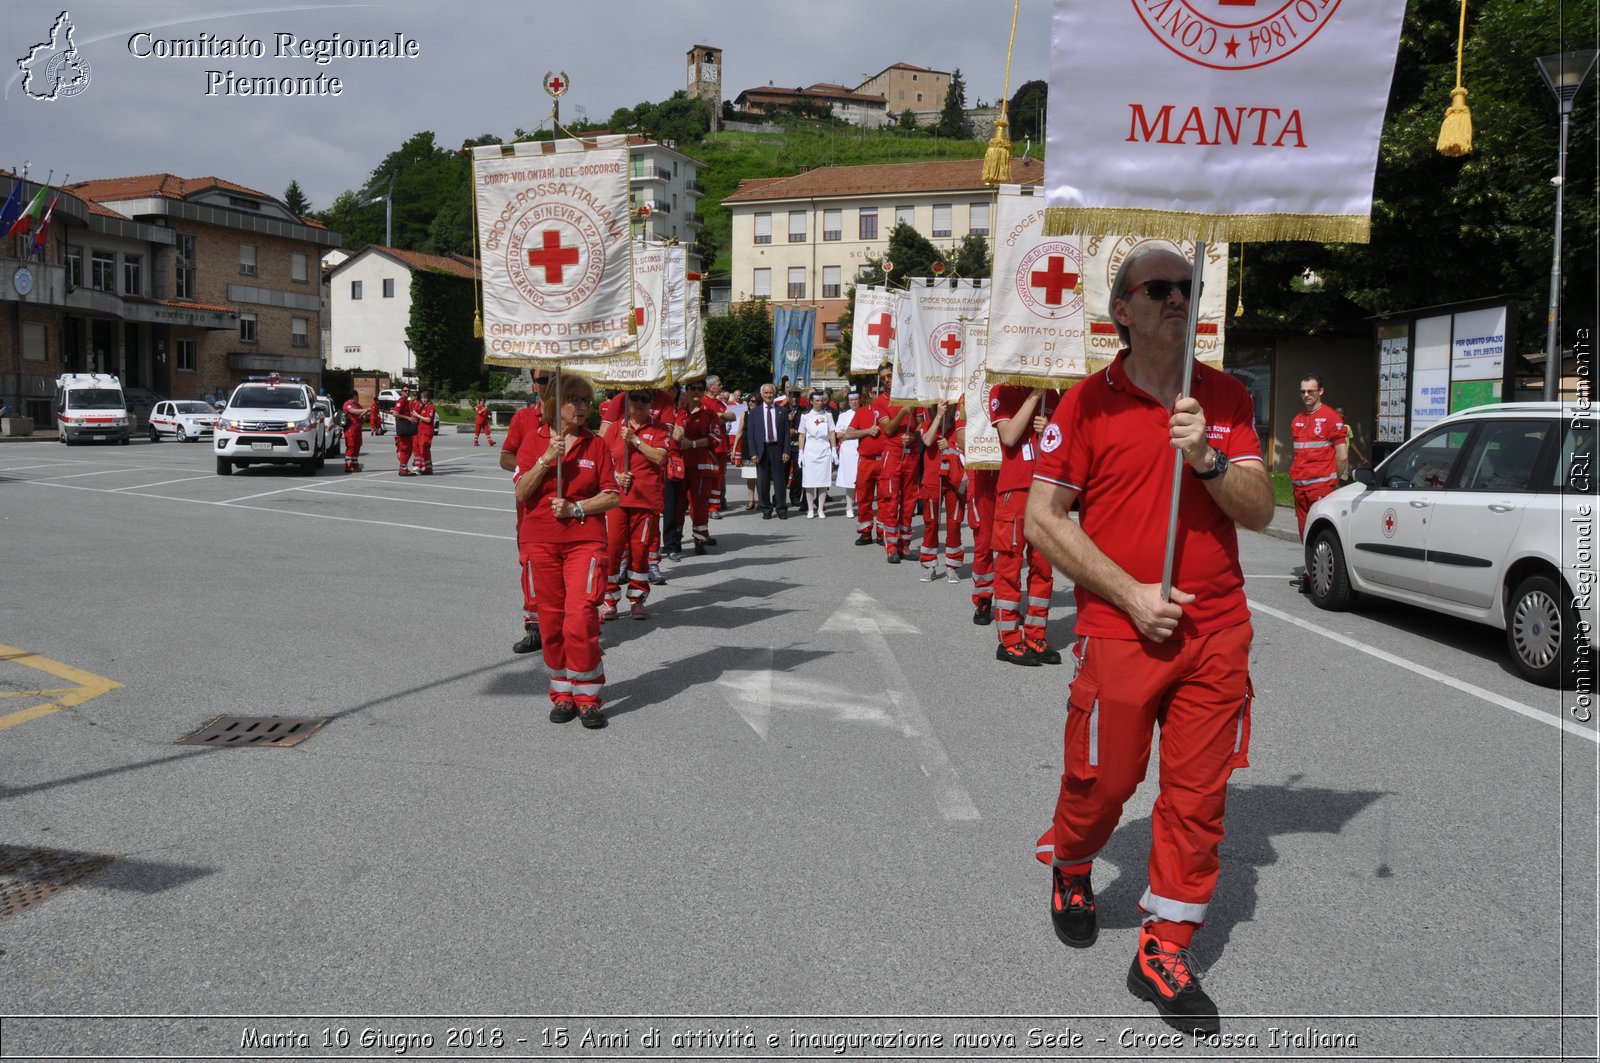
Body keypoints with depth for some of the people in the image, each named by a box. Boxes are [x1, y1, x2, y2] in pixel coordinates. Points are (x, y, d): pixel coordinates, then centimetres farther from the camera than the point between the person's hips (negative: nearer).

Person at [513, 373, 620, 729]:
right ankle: (562, 693, 20)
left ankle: (588, 696, 1)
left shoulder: (596, 444, 4)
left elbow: (611, 497, 2)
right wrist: (546, 459, -16)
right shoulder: (534, 440, 3)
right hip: (540, 542, 1)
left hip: (585, 541, -1)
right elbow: (521, 492, -5)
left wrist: (576, 508, -11)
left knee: (580, 617, -12)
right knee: (551, 620, 6)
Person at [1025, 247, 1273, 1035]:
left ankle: (1165, 950, 20)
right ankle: (1070, 871, 39)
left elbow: (1260, 511, 5)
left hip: (1217, 631, 3)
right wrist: (1131, 593, -11)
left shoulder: (1227, 398, 8)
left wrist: (1207, 459, -15)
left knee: (1199, 794, 6)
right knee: (1101, 781, 7)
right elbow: (1043, 520, -5)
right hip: (1119, 633, -3)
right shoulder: (1087, 402, -2)